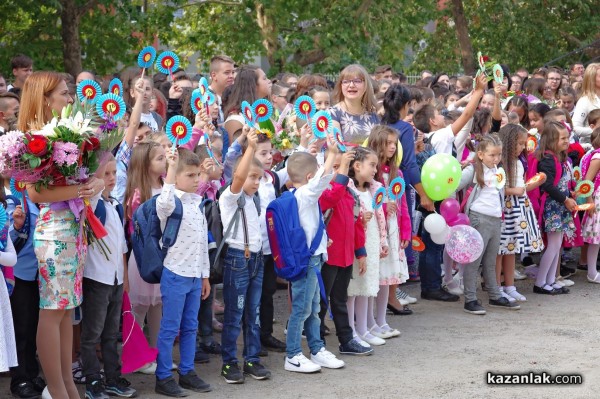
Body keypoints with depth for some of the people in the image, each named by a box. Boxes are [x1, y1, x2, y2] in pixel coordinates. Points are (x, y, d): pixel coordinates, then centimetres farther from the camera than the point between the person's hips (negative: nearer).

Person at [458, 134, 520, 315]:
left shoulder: (498, 172, 14)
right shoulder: (473, 170, -7)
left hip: (496, 219, 7)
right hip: (479, 218, -7)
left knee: (491, 262, 16)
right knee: (474, 260, -3)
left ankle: (495, 296, 25)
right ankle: (470, 300, 1)